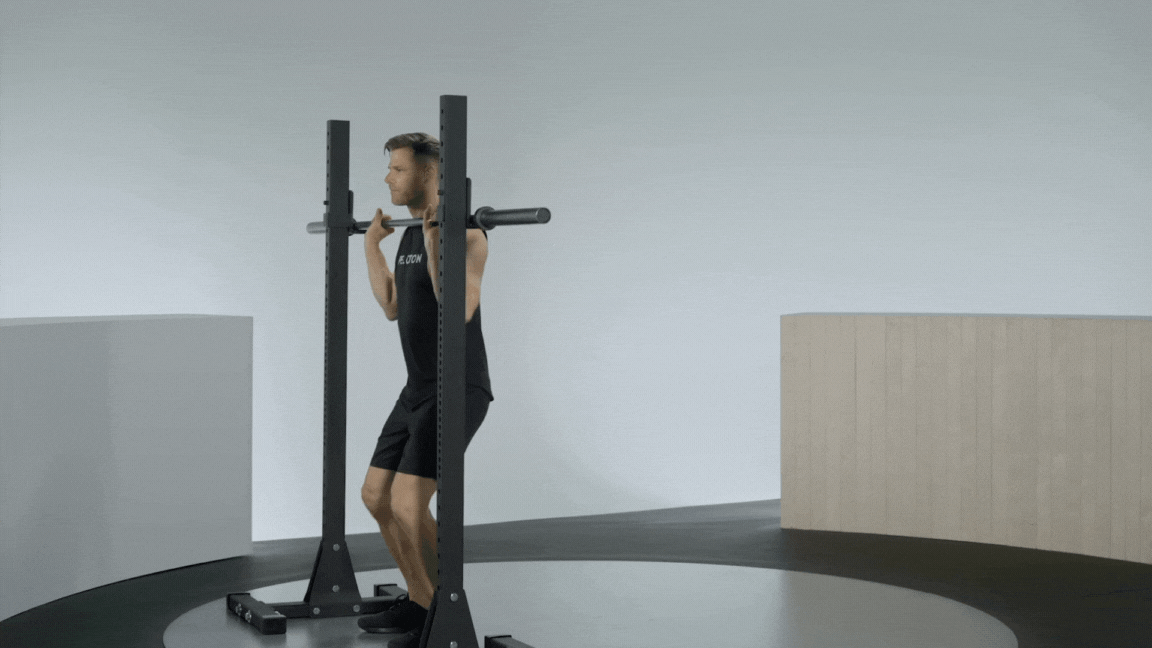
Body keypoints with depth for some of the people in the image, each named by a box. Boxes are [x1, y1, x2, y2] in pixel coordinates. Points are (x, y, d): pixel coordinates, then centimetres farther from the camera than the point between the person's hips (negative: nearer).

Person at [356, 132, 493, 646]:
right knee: (376, 496, 14)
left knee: (407, 503, -18)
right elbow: (392, 307, 21)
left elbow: (461, 310, -28)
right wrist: (371, 245, 20)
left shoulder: (464, 233, -16)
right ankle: (419, 604, 27)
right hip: (418, 390, 10)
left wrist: (436, 243, -28)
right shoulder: (411, 234, 13)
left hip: (458, 392, -10)